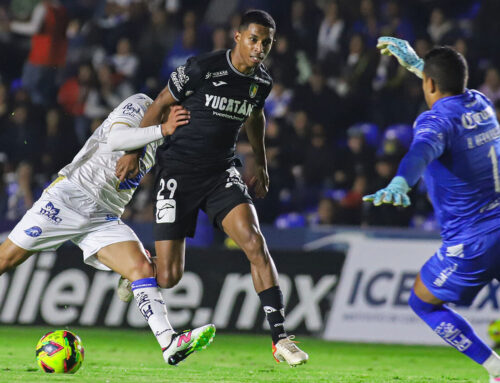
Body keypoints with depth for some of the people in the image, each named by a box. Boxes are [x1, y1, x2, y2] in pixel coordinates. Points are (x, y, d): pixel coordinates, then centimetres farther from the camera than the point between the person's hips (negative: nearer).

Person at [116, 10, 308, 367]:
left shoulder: (262, 81, 1)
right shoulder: (201, 68, -16)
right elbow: (160, 105, -3)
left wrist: (261, 163, 32)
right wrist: (134, 151, 0)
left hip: (222, 172, 4)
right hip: (178, 173, -4)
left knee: (254, 241, -20)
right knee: (169, 277, -5)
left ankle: (281, 337, -18)